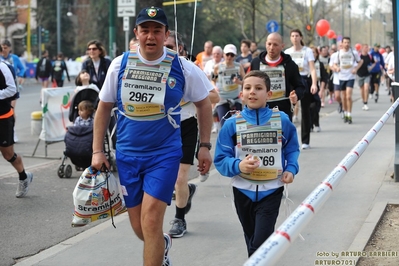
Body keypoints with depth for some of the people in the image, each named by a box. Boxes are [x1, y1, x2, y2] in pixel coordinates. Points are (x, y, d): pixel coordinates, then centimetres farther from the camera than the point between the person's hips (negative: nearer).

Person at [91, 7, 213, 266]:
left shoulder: (182, 68, -7)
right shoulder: (120, 64, -2)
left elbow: (204, 103, 7)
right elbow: (104, 108, 8)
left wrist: (205, 146, 3)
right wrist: (97, 151, 4)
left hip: (165, 153, -3)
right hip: (127, 154, 3)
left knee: (151, 221, -15)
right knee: (138, 227, 11)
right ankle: (162, 245, 45)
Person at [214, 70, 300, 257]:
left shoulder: (282, 121, -5)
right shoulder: (232, 124, -8)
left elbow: (292, 149, 9)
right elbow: (221, 160, -7)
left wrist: (291, 169, -7)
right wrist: (238, 165, -24)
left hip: (271, 191, -2)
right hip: (243, 191, 2)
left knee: (260, 244, -10)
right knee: (252, 241, 19)